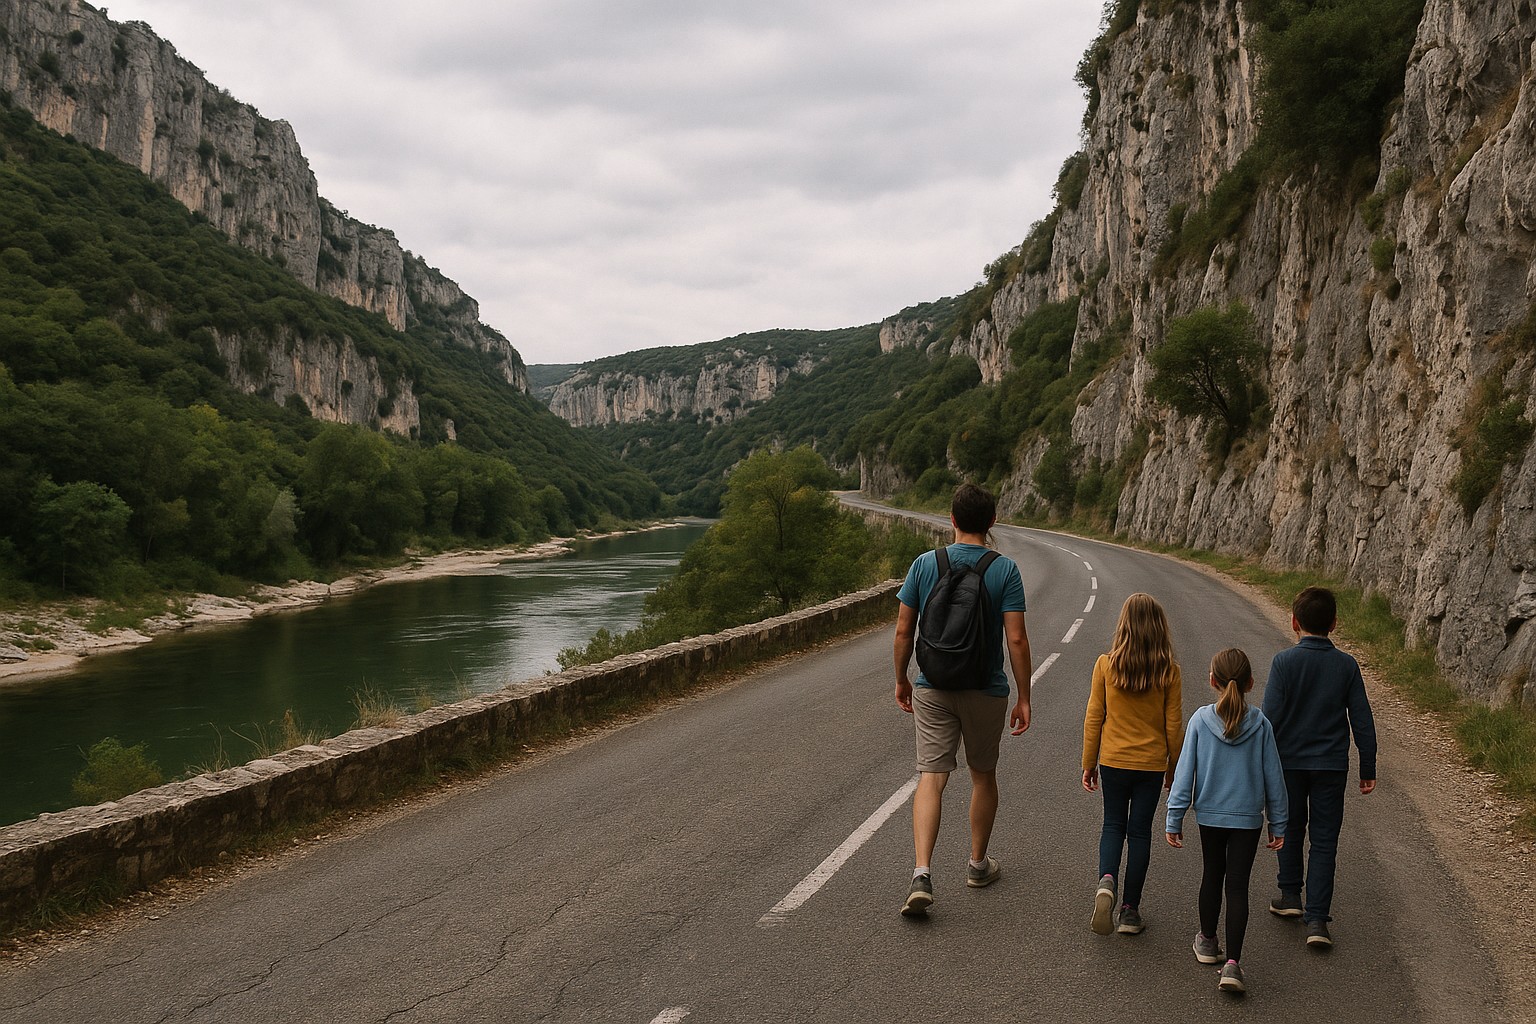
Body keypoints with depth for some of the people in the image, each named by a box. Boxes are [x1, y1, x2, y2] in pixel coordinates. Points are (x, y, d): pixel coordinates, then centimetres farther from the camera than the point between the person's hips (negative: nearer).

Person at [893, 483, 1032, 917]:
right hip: (986, 690, 0)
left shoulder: (924, 564, -4)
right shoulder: (1004, 570, -8)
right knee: (983, 775, 19)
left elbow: (903, 631, -1)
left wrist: (901, 680, 13)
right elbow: (1016, 640, -12)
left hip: (932, 688, 1)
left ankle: (922, 873, -17)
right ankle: (978, 864, 32)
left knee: (930, 778, -2)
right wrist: (1024, 698, -4)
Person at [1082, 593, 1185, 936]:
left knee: (1113, 825, 16)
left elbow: (1093, 718, -5)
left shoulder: (1106, 665, -10)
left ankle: (1106, 881, -10)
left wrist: (1089, 764, 6)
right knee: (1140, 831, 10)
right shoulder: (1169, 672, -9)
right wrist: (1173, 767, 11)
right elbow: (1174, 726, -3)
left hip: (1113, 761, 0)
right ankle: (1130, 911, 14)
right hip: (1152, 764, 0)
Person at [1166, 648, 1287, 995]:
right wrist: (1278, 824, 9)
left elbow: (1184, 771, -8)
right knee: (1237, 886, 1)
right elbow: (1273, 777, -1)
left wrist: (1174, 820, -1)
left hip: (1209, 814, 1)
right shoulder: (1260, 724, -8)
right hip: (1248, 817, -1)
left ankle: (1207, 941, 37)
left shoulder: (1200, 720, -10)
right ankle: (1232, 964, -8)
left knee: (1212, 874, 20)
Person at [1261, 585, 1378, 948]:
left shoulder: (1284, 661, -10)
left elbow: (1271, 717, -11)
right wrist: (1368, 769, 9)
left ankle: (1290, 895, 31)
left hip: (1289, 761, -1)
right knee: (1324, 839, 4)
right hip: (1332, 764, 1)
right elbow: (1362, 721, 0)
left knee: (1290, 828, 19)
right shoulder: (1347, 665, -3)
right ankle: (1316, 918, -1)